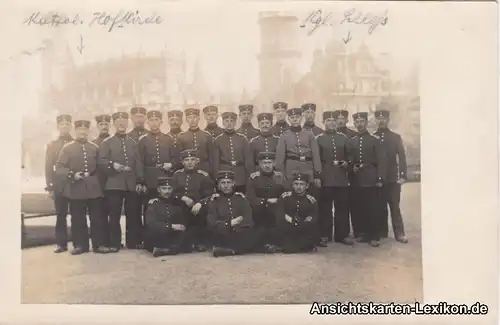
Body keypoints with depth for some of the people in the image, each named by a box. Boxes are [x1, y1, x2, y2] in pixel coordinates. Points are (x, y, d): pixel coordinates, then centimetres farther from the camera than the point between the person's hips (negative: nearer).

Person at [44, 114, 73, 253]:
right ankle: (61, 243, 11)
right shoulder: (52, 145, 10)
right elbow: (49, 167, 4)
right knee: (61, 215, 4)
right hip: (59, 186, 1)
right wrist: (49, 187, -3)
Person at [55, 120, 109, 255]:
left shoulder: (95, 148, 11)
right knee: (77, 218, 4)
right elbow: (59, 168, 0)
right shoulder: (67, 148, 4)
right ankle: (80, 245, 14)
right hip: (76, 189, -2)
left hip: (94, 189, 2)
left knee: (97, 217, 2)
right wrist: (72, 174, -15)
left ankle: (99, 244, 10)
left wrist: (98, 181, 7)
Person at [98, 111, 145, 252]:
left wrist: (140, 181, 2)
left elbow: (138, 163, 10)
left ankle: (133, 241, 15)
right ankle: (114, 243, 6)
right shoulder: (106, 143, 6)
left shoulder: (133, 143, 15)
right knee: (114, 215, -1)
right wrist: (112, 165, -22)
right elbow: (101, 161, -3)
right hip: (114, 184, -3)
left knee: (133, 214, 5)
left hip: (132, 184, 3)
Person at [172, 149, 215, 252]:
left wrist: (200, 203, -22)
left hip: (198, 208, -3)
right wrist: (183, 198, -11)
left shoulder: (204, 175, 2)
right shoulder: (177, 174, 11)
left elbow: (210, 194, -3)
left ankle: (201, 242, -12)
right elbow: (173, 192, 9)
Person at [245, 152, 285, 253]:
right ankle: (265, 242, -16)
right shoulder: (253, 177, 2)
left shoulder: (280, 176, 10)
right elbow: (251, 199, -8)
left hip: (276, 209, 1)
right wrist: (267, 201, -16)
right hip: (260, 211, -1)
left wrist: (277, 201, -12)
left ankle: (275, 242, -9)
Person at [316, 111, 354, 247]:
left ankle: (342, 234, 15)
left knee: (343, 207, 5)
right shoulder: (318, 139, 4)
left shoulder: (343, 138, 12)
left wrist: (346, 163, -4)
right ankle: (324, 236, 7)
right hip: (325, 179, -3)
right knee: (325, 208, 1)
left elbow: (349, 155, 17)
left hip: (342, 178, 3)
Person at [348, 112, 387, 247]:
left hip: (371, 180, -3)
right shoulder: (351, 141, 12)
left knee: (372, 209, -3)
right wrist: (352, 166, -5)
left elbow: (381, 161, -1)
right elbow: (349, 159, 16)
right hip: (356, 180, 3)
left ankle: (374, 236, 3)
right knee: (357, 209, 3)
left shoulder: (374, 140, 4)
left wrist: (380, 179, -9)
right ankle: (361, 233, 15)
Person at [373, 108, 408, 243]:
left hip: (393, 178, -1)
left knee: (395, 206, -1)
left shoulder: (396, 137, 7)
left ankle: (399, 233, 2)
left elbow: (402, 157, 1)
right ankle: (382, 232, 14)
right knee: (380, 206, 6)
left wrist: (403, 175, -8)